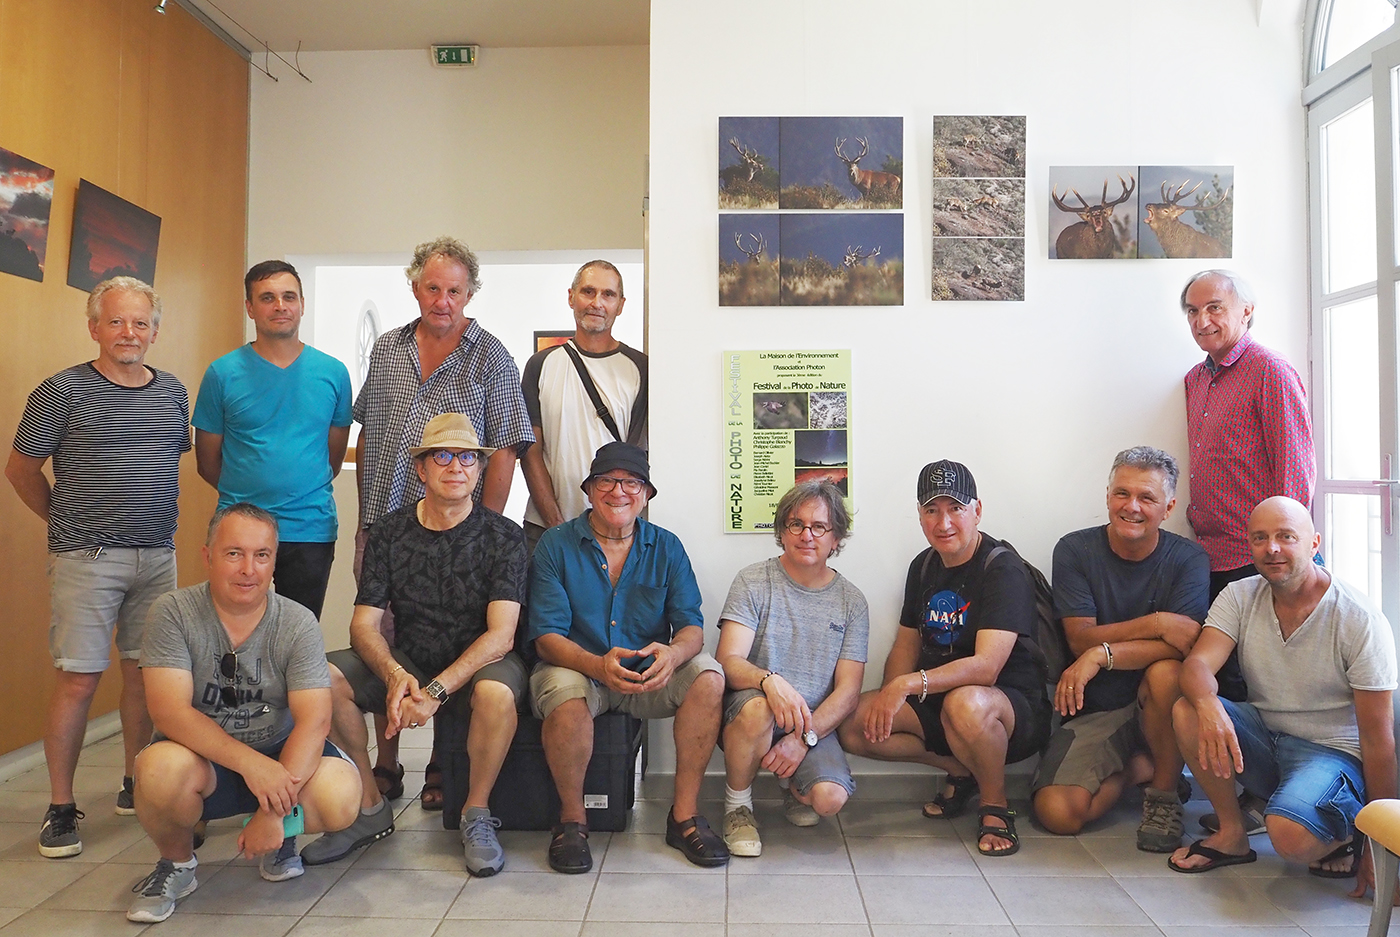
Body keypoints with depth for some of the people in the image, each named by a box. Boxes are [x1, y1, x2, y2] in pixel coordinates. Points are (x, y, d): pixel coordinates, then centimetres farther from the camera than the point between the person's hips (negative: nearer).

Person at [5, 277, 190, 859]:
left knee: (144, 670, 10)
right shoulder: (63, 392, -5)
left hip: (158, 556, 4)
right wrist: (68, 523, 9)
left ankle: (135, 787, 25)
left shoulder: (174, 392, 9)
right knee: (78, 679, -4)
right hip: (87, 560, -4)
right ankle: (60, 808, 9)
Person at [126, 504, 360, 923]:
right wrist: (250, 763, -33)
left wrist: (275, 811, -28)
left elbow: (313, 720, -17)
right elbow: (170, 713, -21)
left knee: (341, 795, -27)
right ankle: (177, 862, 1)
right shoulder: (173, 613, -12)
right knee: (161, 769, -34)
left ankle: (281, 837, 11)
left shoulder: (297, 623, -10)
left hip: (278, 753, 1)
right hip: (199, 758, 0)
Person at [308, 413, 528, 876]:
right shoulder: (390, 533, 1)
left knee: (496, 693, -37)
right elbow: (363, 625, -5)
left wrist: (436, 690, -29)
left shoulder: (503, 536, -9)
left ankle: (476, 816, -9)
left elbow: (500, 634, -17)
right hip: (406, 662, 4)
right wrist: (396, 677, -26)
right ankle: (370, 807, -1)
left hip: (479, 663, -3)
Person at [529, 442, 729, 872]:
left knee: (707, 675, -24)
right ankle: (572, 817, -10)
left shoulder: (666, 548, 4)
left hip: (647, 677, 2)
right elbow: (547, 636, -12)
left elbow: (691, 627, -4)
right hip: (576, 668, -2)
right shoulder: (556, 545, -4)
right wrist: (598, 666, -33)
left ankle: (685, 813, -12)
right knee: (566, 691, -35)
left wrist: (672, 654, -30)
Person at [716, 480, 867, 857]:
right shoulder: (753, 582, -2)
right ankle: (737, 805, -7)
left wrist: (803, 738, -16)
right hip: (748, 709, -2)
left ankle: (796, 789, 16)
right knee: (758, 708, -37)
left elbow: (848, 690, -1)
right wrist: (770, 679, -34)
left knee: (830, 798, -25)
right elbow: (729, 661, -12)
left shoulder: (851, 601, 5)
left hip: (815, 722, 2)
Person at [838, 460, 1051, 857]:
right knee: (854, 723, -13)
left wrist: (909, 683, -37)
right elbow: (907, 645, 11)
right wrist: (887, 701, -7)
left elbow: (986, 667, -28)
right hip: (938, 702, 7)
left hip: (1014, 709, -7)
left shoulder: (1003, 568, -17)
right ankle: (961, 771, 8)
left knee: (964, 703, -41)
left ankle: (996, 807, -11)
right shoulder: (924, 567, 6)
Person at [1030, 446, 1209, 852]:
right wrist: (1155, 623, -25)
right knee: (1057, 813, -20)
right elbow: (1081, 638, -12)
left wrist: (1103, 655, -31)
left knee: (1165, 672, -36)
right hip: (1093, 711, 1)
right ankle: (1139, 767, 12)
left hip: (1156, 705, -1)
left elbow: (1187, 645, -21)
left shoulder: (1188, 558, -6)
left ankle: (1164, 792, -9)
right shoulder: (1074, 551, -5)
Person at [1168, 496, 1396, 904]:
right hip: (1263, 738, 5)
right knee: (1187, 710, -25)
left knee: (1290, 833, -34)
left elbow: (1377, 738, -12)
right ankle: (1232, 833, -5)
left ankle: (1346, 836, 4)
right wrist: (1208, 704, -43)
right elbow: (1197, 664, -17)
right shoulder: (1239, 597, -3)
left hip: (1332, 751, -4)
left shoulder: (1361, 621, -15)